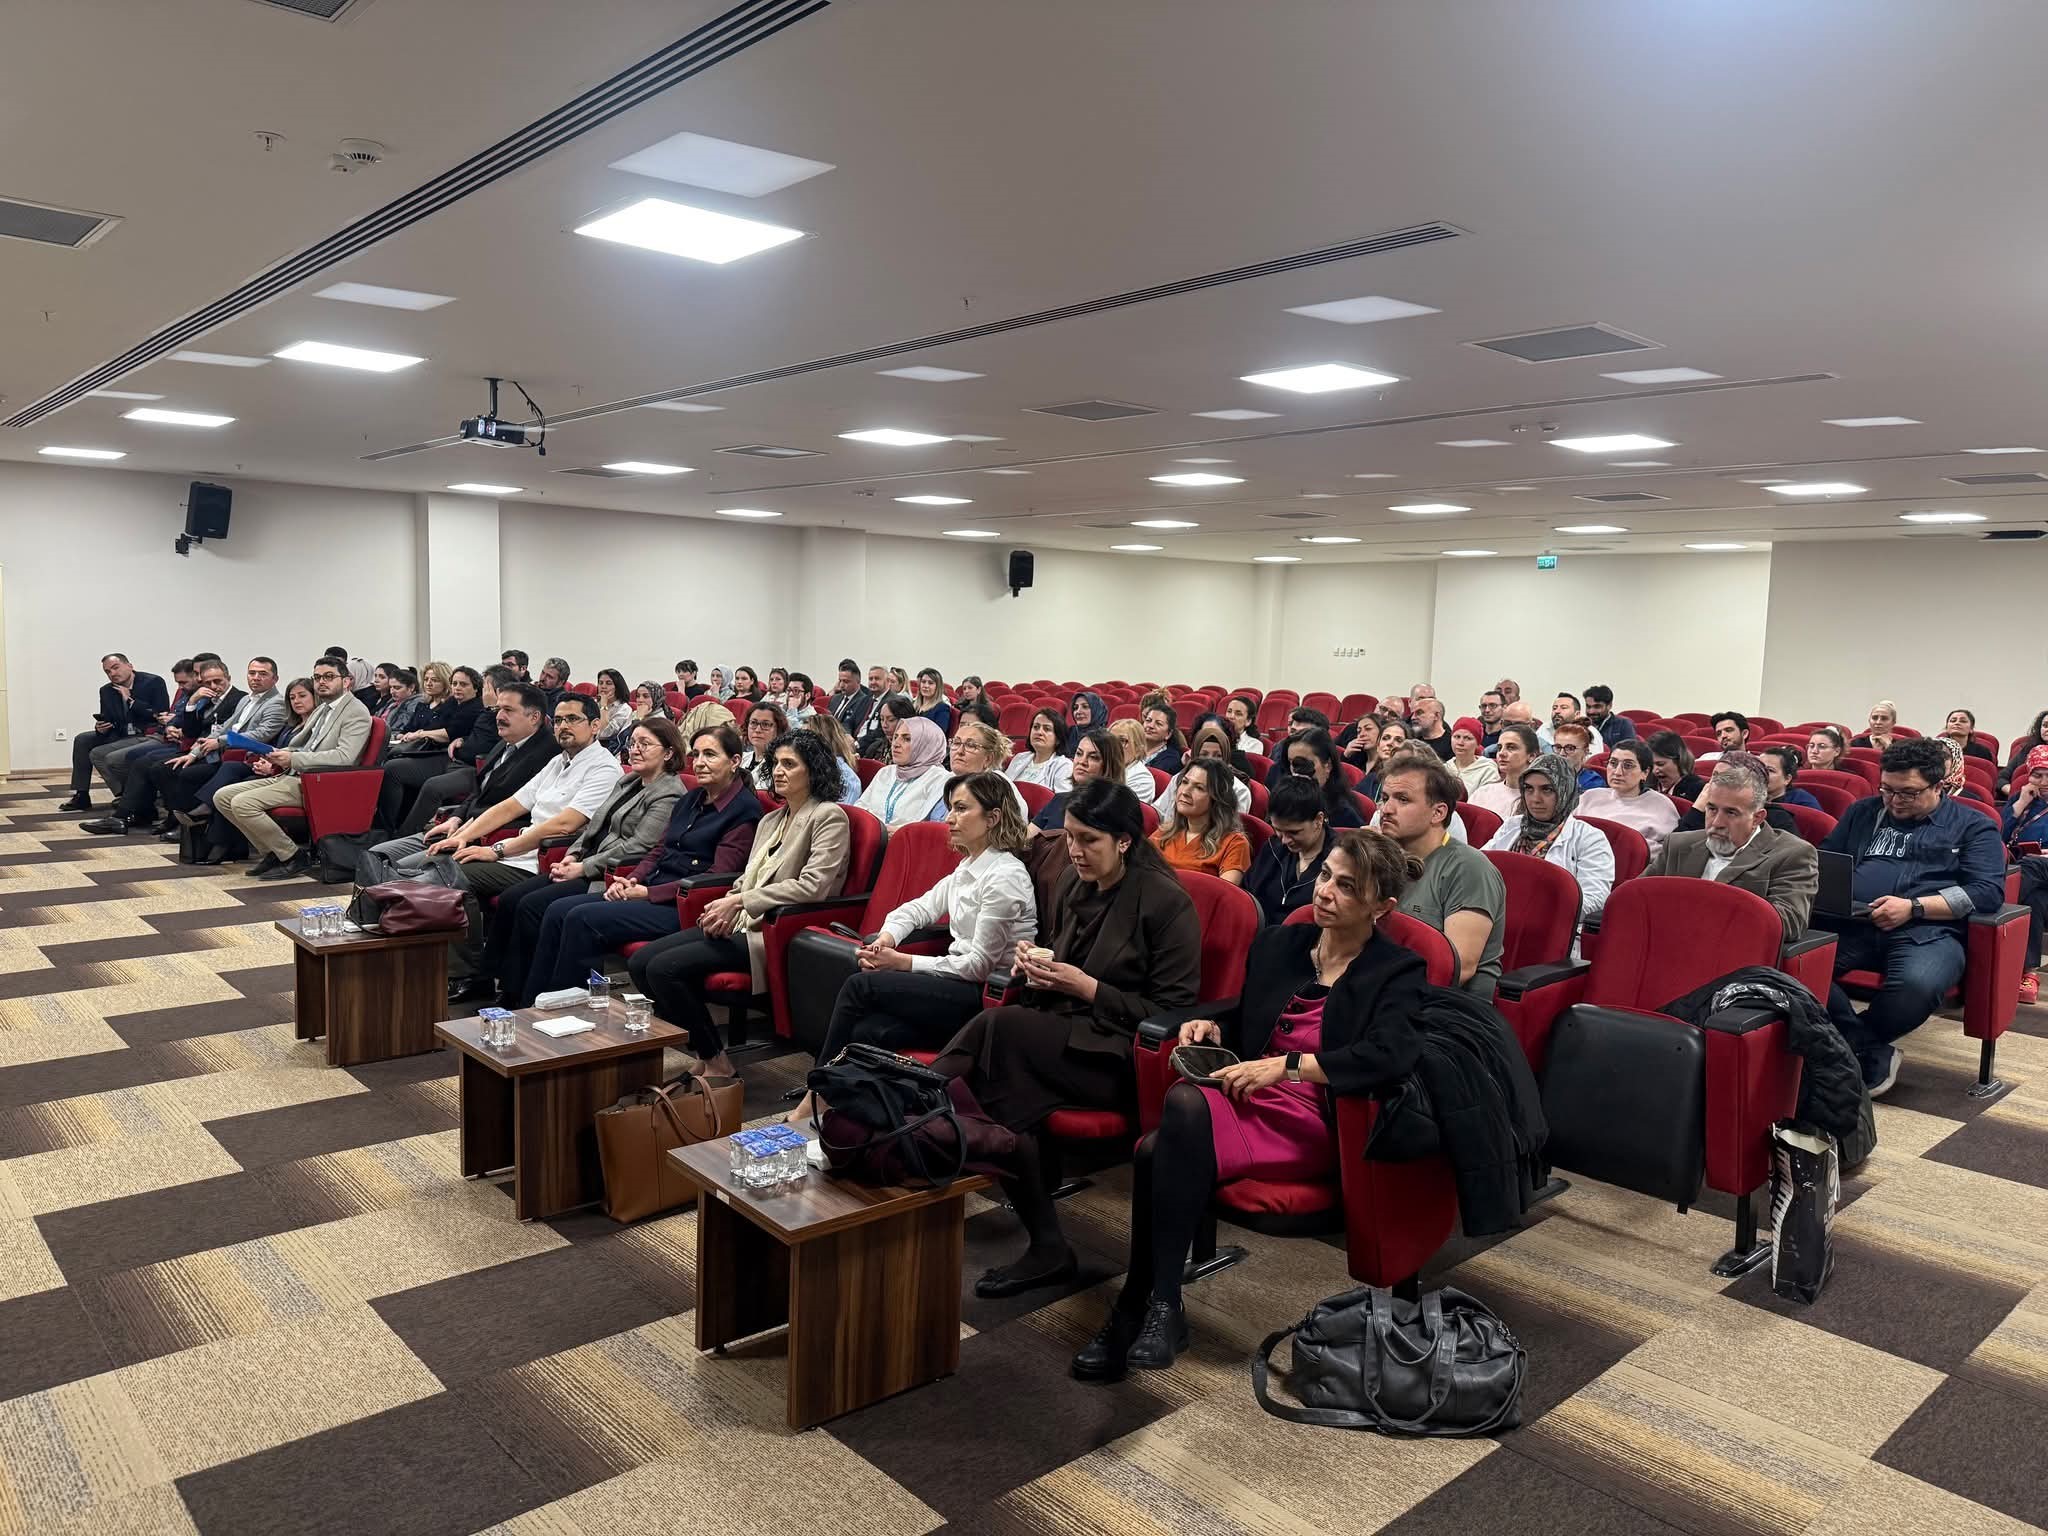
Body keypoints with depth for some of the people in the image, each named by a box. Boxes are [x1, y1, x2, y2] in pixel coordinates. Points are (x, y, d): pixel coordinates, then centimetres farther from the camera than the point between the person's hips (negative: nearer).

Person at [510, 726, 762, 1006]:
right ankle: (528, 1006, -5)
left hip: (681, 907, -8)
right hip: (650, 892, 9)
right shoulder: (690, 799, 18)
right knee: (557, 911, -7)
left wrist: (647, 893, -15)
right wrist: (631, 881, -1)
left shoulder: (744, 809, -8)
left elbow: (718, 877, -15)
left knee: (583, 919, -22)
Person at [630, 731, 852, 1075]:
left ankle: (716, 1061, -5)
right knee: (639, 963, -5)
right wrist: (725, 908, -2)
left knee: (663, 968, -21)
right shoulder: (771, 819, 22)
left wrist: (739, 901, -18)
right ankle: (704, 1048, 3)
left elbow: (812, 886, -18)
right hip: (742, 922, 9)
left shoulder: (829, 816, -6)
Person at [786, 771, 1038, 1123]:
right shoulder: (968, 866, 14)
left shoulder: (1005, 877, -16)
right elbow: (921, 907, 17)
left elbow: (979, 964, -16)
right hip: (963, 987, 8)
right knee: (867, 1032, -16)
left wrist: (903, 963, -12)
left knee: (860, 986, -13)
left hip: (987, 997, -8)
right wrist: (884, 939, -5)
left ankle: (814, 1103, 0)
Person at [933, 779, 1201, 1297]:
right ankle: (1046, 1247, -23)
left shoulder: (1166, 901, -9)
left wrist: (1087, 988, -16)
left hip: (1121, 1056, -6)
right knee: (1002, 1087, -29)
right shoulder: (1073, 881, 11)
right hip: (1060, 1031, 6)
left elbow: (1172, 1011, -10)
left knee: (998, 1026, -31)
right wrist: (1034, 965, 0)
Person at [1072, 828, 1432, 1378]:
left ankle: (1140, 1307, -20)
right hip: (1247, 1100, 5)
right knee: (1157, 1149, -29)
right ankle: (1151, 1308, -12)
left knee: (1182, 1112, -33)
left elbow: (1392, 1055, -20)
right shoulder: (1278, 944, 17)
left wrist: (1284, 1066, -21)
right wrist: (1211, 1025, 6)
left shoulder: (1397, 972, 0)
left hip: (1314, 1126, -5)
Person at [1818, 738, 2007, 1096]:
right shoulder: (1863, 813, 27)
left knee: (1917, 984, -40)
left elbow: (1989, 891, 1)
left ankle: (1848, 1044, -11)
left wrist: (1913, 907, -11)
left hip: (1927, 931, -3)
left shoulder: (1973, 827, 15)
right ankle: (1872, 1056, -18)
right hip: (1850, 923, 3)